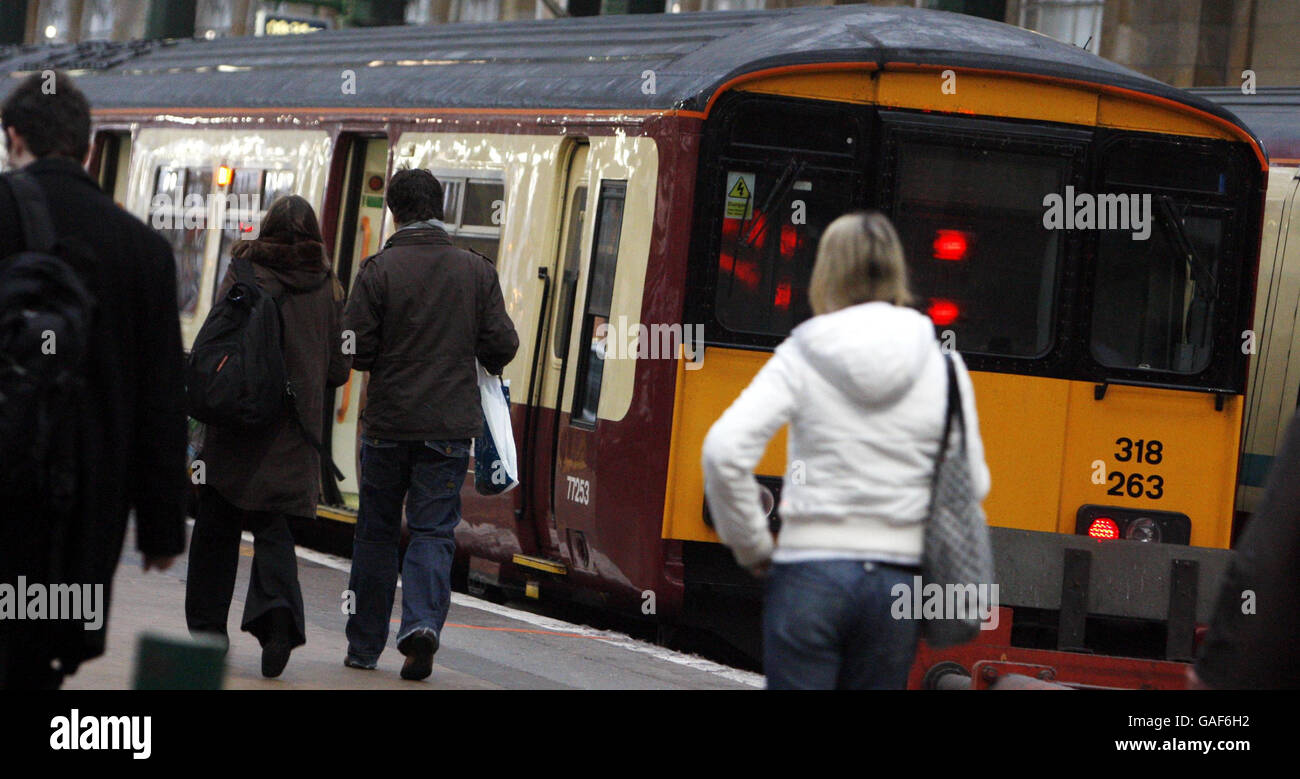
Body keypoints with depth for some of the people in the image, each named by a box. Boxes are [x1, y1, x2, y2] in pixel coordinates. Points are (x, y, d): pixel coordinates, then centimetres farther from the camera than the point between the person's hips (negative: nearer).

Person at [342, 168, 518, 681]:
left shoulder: (380, 270, -7)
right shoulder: (476, 271, 0)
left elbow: (355, 348, -9)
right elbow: (502, 346, -1)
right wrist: (483, 362, 21)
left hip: (387, 425, -1)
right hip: (450, 426, 1)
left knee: (376, 531, 11)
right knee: (433, 532, 4)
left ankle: (364, 647, 17)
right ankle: (422, 622, -20)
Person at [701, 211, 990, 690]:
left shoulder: (802, 357, -3)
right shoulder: (941, 363, 2)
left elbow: (724, 450, -13)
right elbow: (973, 482, 4)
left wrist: (751, 545, 0)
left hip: (810, 571, -2)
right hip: (898, 575, 2)